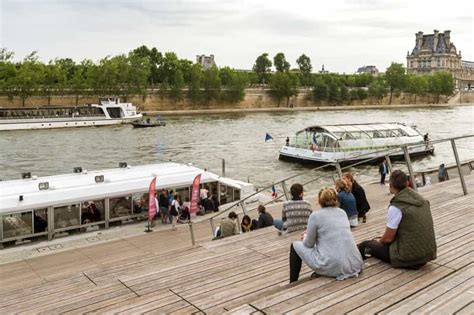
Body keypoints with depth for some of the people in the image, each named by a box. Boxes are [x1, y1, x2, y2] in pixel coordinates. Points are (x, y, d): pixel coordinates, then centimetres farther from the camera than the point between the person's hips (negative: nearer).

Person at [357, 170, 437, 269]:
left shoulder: (396, 207, -20)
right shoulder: (422, 200, 3)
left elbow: (388, 238, -13)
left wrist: (379, 241, 11)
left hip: (409, 258, -7)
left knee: (365, 245, 5)